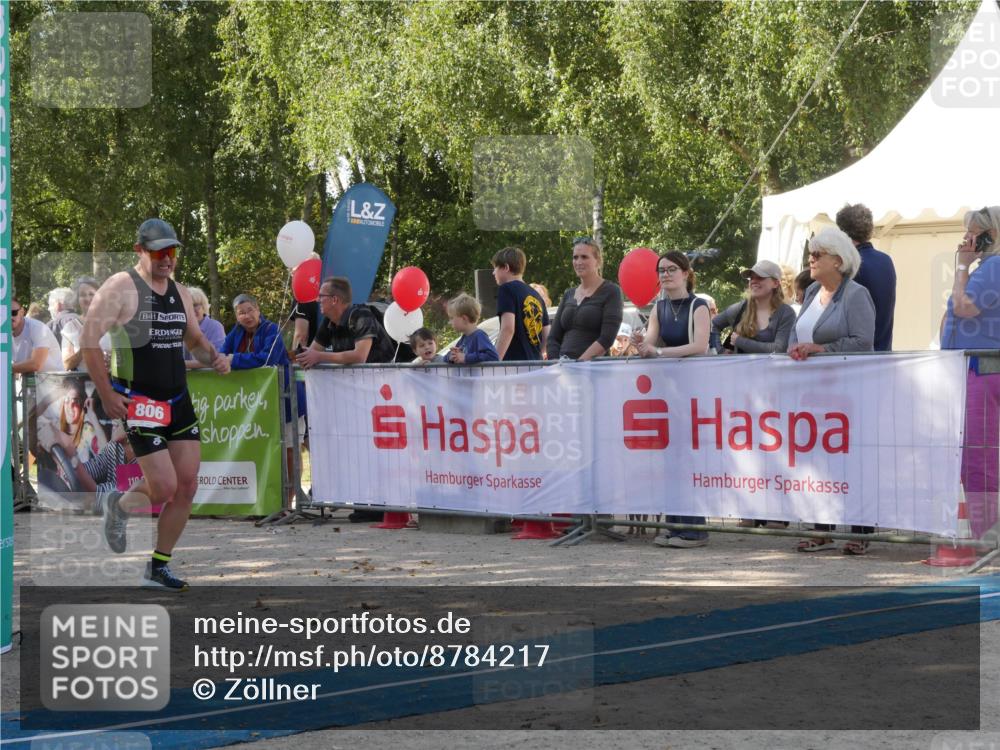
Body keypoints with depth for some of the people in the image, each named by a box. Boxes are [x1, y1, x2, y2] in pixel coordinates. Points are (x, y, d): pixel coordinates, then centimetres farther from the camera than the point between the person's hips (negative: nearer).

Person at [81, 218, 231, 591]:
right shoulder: (121, 287, -10)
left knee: (187, 486, 1)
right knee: (163, 487, -12)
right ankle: (119, 506, 22)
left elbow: (194, 339, 24)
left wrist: (214, 357, 1)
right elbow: (89, 340, -12)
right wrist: (106, 394, -16)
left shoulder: (179, 292, 12)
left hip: (178, 399, 7)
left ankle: (158, 567, 14)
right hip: (138, 402, -7)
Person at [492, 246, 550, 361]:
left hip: (514, 362, -8)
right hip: (535, 363, 8)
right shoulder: (536, 295, 19)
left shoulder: (507, 289, -4)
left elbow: (508, 329, -16)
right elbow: (547, 336, 18)